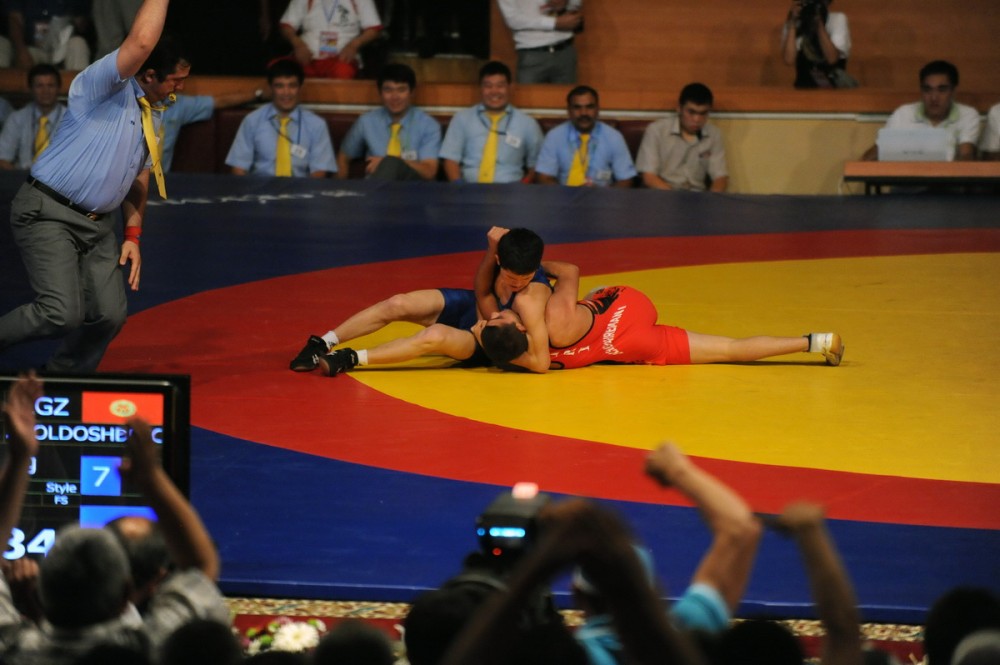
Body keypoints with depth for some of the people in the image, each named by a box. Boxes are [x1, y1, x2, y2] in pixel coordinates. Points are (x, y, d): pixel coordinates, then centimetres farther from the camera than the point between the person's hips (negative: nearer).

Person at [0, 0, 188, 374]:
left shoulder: (152, 118, 14)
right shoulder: (104, 88, -13)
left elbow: (138, 179, 22)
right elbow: (141, 44, -31)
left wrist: (133, 235, 13)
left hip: (97, 224, 8)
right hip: (47, 213, -8)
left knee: (110, 315, -2)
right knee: (62, 314, -20)